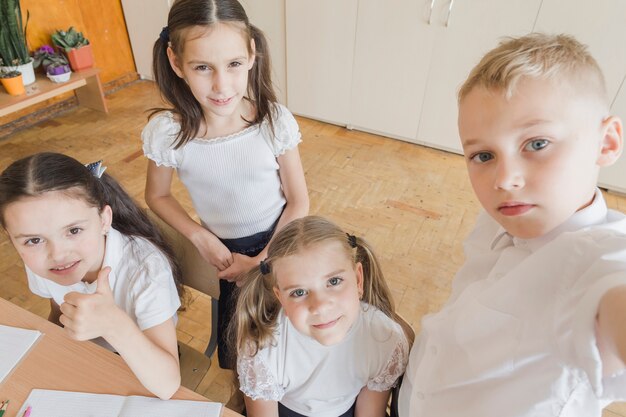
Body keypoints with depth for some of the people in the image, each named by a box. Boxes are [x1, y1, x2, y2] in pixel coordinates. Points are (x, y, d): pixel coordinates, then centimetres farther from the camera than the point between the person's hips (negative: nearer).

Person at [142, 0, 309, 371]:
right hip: (223, 251, 1)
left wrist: (262, 262, -16)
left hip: (278, 243, 0)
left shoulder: (275, 121, -23)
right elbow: (158, 195, -1)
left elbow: (298, 202, -13)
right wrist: (201, 237, -14)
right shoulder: (165, 133, -21)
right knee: (234, 349, 18)